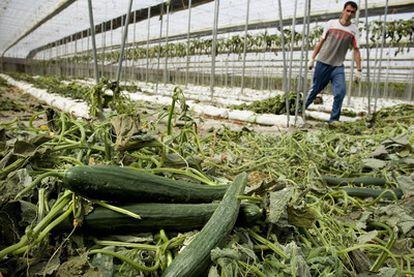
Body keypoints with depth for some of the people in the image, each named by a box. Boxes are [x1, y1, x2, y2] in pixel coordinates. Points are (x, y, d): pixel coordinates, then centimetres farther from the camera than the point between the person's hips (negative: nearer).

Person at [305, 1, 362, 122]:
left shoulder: (354, 30, 1)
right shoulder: (331, 23, 0)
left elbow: (356, 50, 1)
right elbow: (321, 42, 6)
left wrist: (358, 69, -4)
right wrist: (312, 58, 5)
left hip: (338, 66, 1)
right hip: (323, 63, -1)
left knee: (341, 92, -14)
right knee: (315, 89, 5)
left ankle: (333, 120, -3)